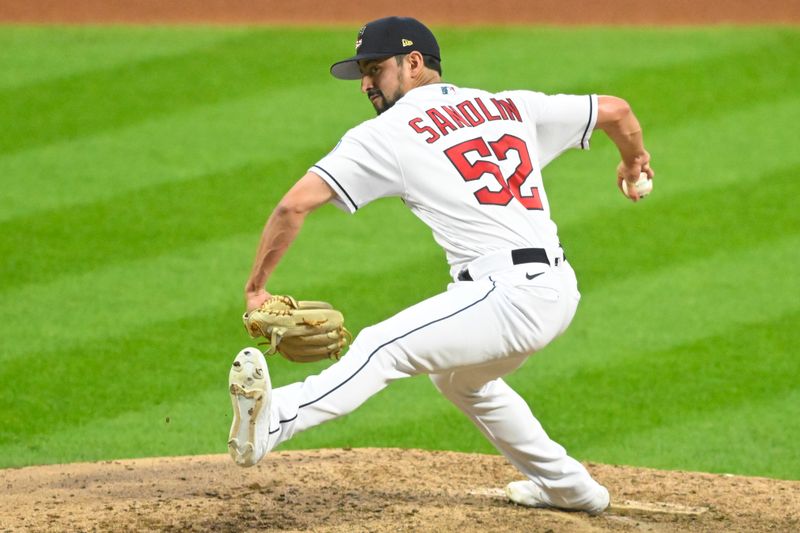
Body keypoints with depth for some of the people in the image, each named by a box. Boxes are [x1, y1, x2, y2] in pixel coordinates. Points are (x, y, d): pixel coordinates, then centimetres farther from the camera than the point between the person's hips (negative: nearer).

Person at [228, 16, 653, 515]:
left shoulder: (391, 132, 0)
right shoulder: (511, 108, 17)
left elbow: (296, 204, -7)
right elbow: (615, 110, 23)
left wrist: (256, 287, 1)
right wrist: (635, 161, 45)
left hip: (510, 294, -8)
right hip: (559, 289, 8)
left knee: (384, 347, -19)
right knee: (459, 376, 31)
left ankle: (274, 421, -43)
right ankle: (567, 486, 41)